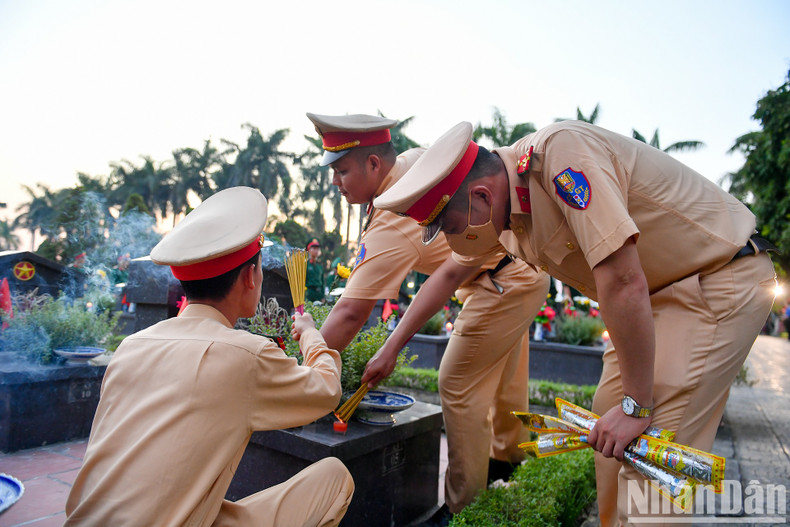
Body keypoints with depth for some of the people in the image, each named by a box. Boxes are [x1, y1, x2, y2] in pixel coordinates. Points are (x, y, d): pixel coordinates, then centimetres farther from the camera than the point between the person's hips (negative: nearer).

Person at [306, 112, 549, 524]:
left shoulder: (389, 225, -28)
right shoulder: (415, 157, -3)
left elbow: (350, 312, -29)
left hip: (503, 284, -10)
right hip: (527, 264, 10)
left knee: (459, 387, -2)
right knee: (504, 373, 25)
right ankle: (508, 457, 47)